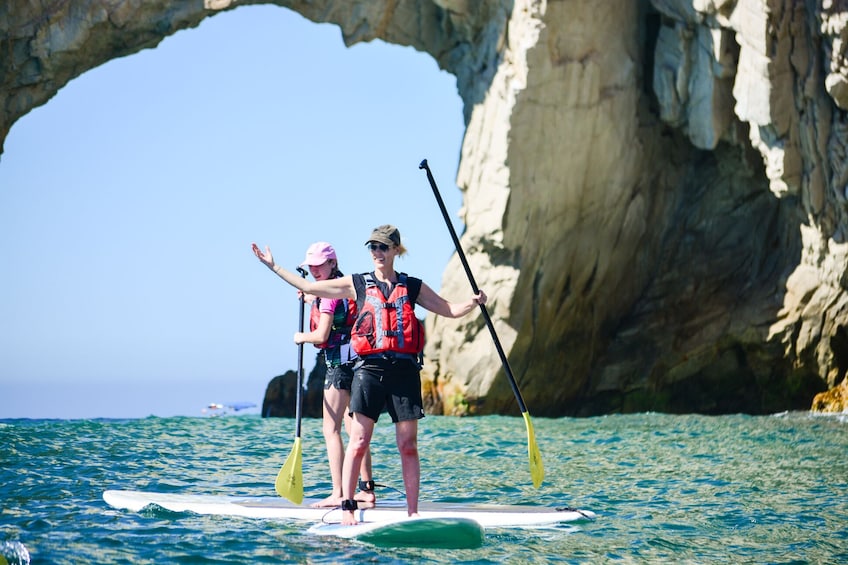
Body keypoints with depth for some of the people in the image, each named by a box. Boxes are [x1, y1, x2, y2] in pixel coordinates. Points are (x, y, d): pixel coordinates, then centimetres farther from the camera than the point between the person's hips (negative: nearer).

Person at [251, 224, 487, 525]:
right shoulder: (357, 284, 10)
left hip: (404, 370, 1)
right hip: (370, 368, -1)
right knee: (358, 442, -5)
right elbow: (308, 286, 13)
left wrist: (473, 302, -5)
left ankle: (413, 512, 6)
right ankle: (347, 507, 1)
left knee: (408, 445, 2)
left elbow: (450, 309, 15)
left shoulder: (413, 286, 12)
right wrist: (274, 266, 13)